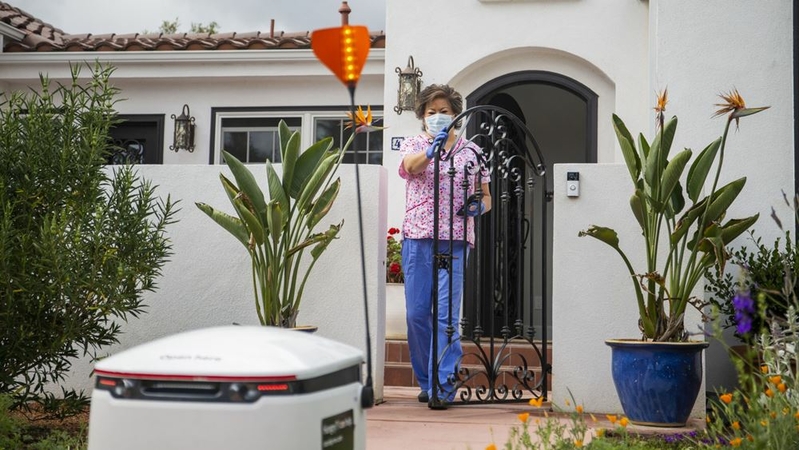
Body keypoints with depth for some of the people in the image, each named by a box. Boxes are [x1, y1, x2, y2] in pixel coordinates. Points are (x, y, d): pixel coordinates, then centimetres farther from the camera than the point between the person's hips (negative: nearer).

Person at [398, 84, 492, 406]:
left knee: (446, 314, -9)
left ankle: (442, 385, -6)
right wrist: (431, 150, -34)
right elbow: (410, 165, -13)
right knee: (417, 313, 3)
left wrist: (479, 206, -7)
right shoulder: (413, 145, 11)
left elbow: (486, 196, 16)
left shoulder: (471, 151, 12)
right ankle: (425, 381, 17)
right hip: (417, 238, 1)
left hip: (454, 241, -1)